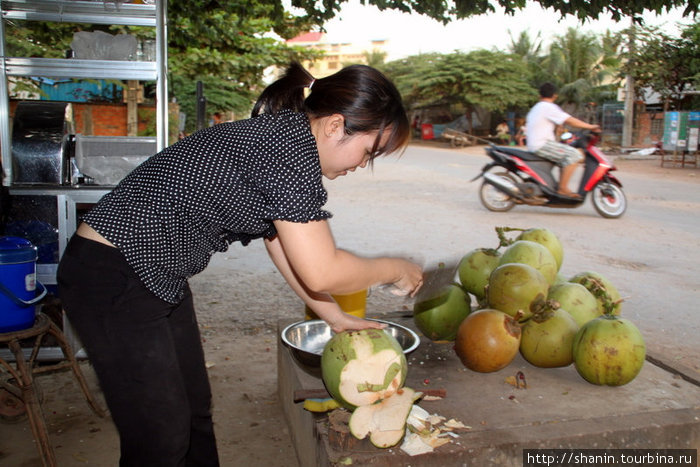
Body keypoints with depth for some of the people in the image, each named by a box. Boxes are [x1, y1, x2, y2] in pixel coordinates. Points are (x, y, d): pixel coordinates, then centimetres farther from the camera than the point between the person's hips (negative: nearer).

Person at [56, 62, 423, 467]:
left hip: (158, 278, 10)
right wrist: (395, 269, -5)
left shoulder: (274, 133, 8)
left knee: (195, 411, 19)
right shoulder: (293, 143, -22)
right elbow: (321, 272, -23)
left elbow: (284, 242, 16)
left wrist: (334, 317, 18)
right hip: (113, 280, -10)